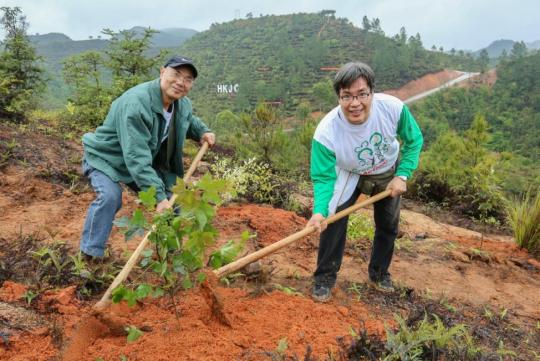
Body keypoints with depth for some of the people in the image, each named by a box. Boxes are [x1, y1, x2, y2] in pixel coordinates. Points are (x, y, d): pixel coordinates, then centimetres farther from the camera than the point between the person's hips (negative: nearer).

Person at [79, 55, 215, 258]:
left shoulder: (183, 105, -9)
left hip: (148, 162, 8)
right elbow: (136, 158, -41)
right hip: (105, 158, -7)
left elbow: (188, 120, 20)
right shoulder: (135, 103, -36)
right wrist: (158, 196, -45)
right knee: (110, 197, -32)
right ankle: (90, 255, -16)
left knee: (171, 199, 6)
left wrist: (202, 132, -4)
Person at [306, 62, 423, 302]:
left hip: (388, 172, 3)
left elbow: (414, 141, -14)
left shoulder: (393, 108, -34)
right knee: (332, 221, -15)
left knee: (388, 226, 14)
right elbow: (324, 178, -29)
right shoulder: (326, 133, -39)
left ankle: (379, 273, 39)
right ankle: (325, 278, 8)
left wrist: (402, 175, -22)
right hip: (349, 174, -2)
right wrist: (319, 211, -46)